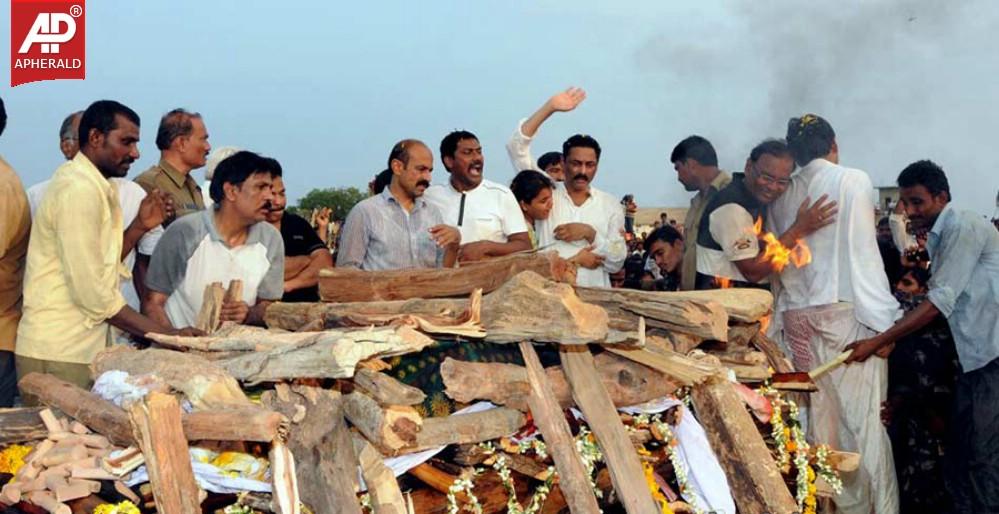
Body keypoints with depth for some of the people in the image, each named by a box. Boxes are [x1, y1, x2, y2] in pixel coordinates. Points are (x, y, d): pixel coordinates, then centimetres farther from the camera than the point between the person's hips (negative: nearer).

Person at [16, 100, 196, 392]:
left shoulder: (94, 186, 15)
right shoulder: (79, 190, -15)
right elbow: (91, 292, -20)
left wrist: (139, 227, 7)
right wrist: (165, 333, -18)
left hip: (82, 346, 9)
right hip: (59, 354, -9)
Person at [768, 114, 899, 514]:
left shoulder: (782, 194, 11)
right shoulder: (854, 181, 0)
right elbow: (863, 252, -4)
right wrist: (883, 314, 0)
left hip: (797, 315, 4)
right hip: (846, 310, -4)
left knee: (820, 413, 8)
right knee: (863, 416, -3)